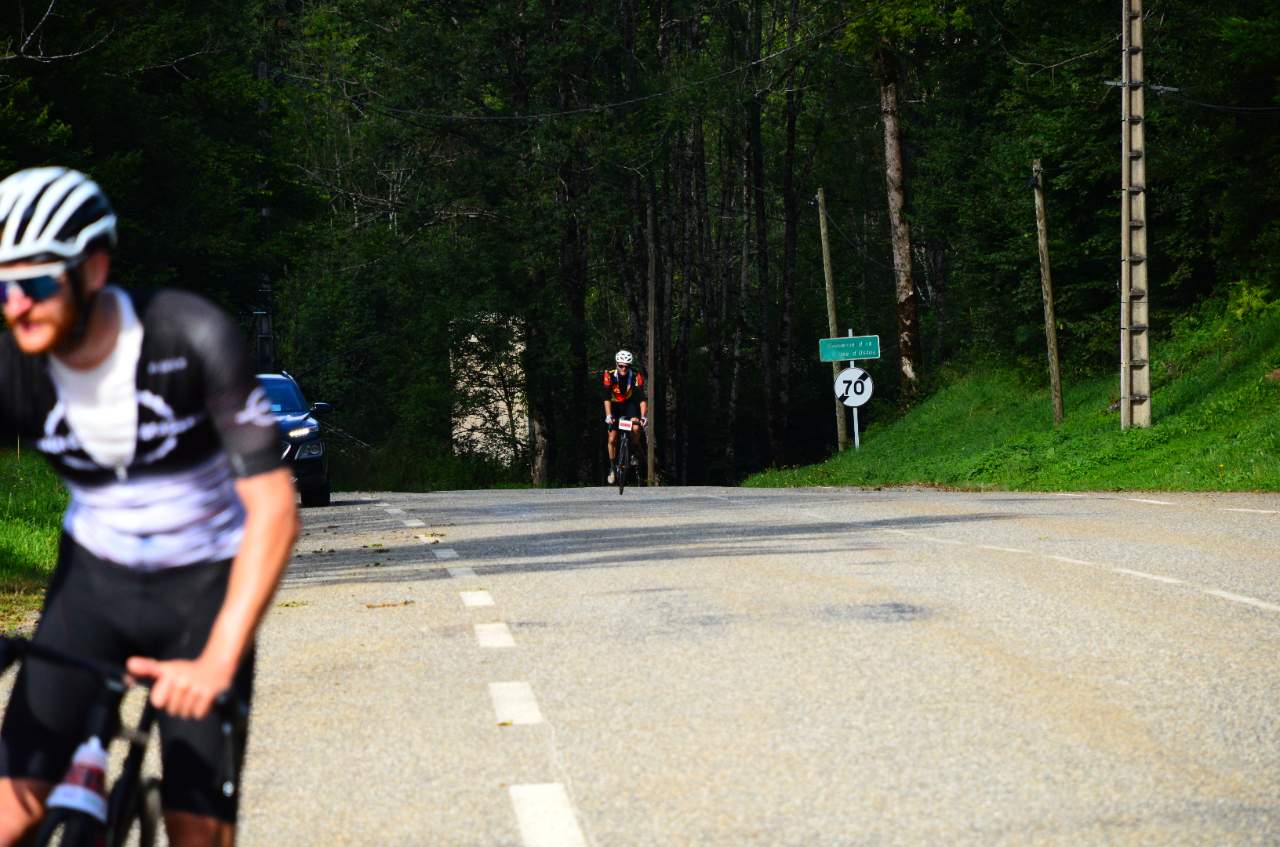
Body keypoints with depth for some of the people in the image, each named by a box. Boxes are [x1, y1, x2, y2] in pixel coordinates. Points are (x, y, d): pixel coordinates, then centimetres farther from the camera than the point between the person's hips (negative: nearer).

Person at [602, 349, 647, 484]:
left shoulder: (636, 376, -26)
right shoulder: (610, 376, -25)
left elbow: (642, 398, -30)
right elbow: (607, 398, -31)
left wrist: (643, 417, -42)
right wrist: (608, 416, -43)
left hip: (630, 404, -1)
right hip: (615, 406, 1)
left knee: (635, 428, -28)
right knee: (612, 439, -5)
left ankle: (634, 452, -2)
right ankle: (612, 467, 13)